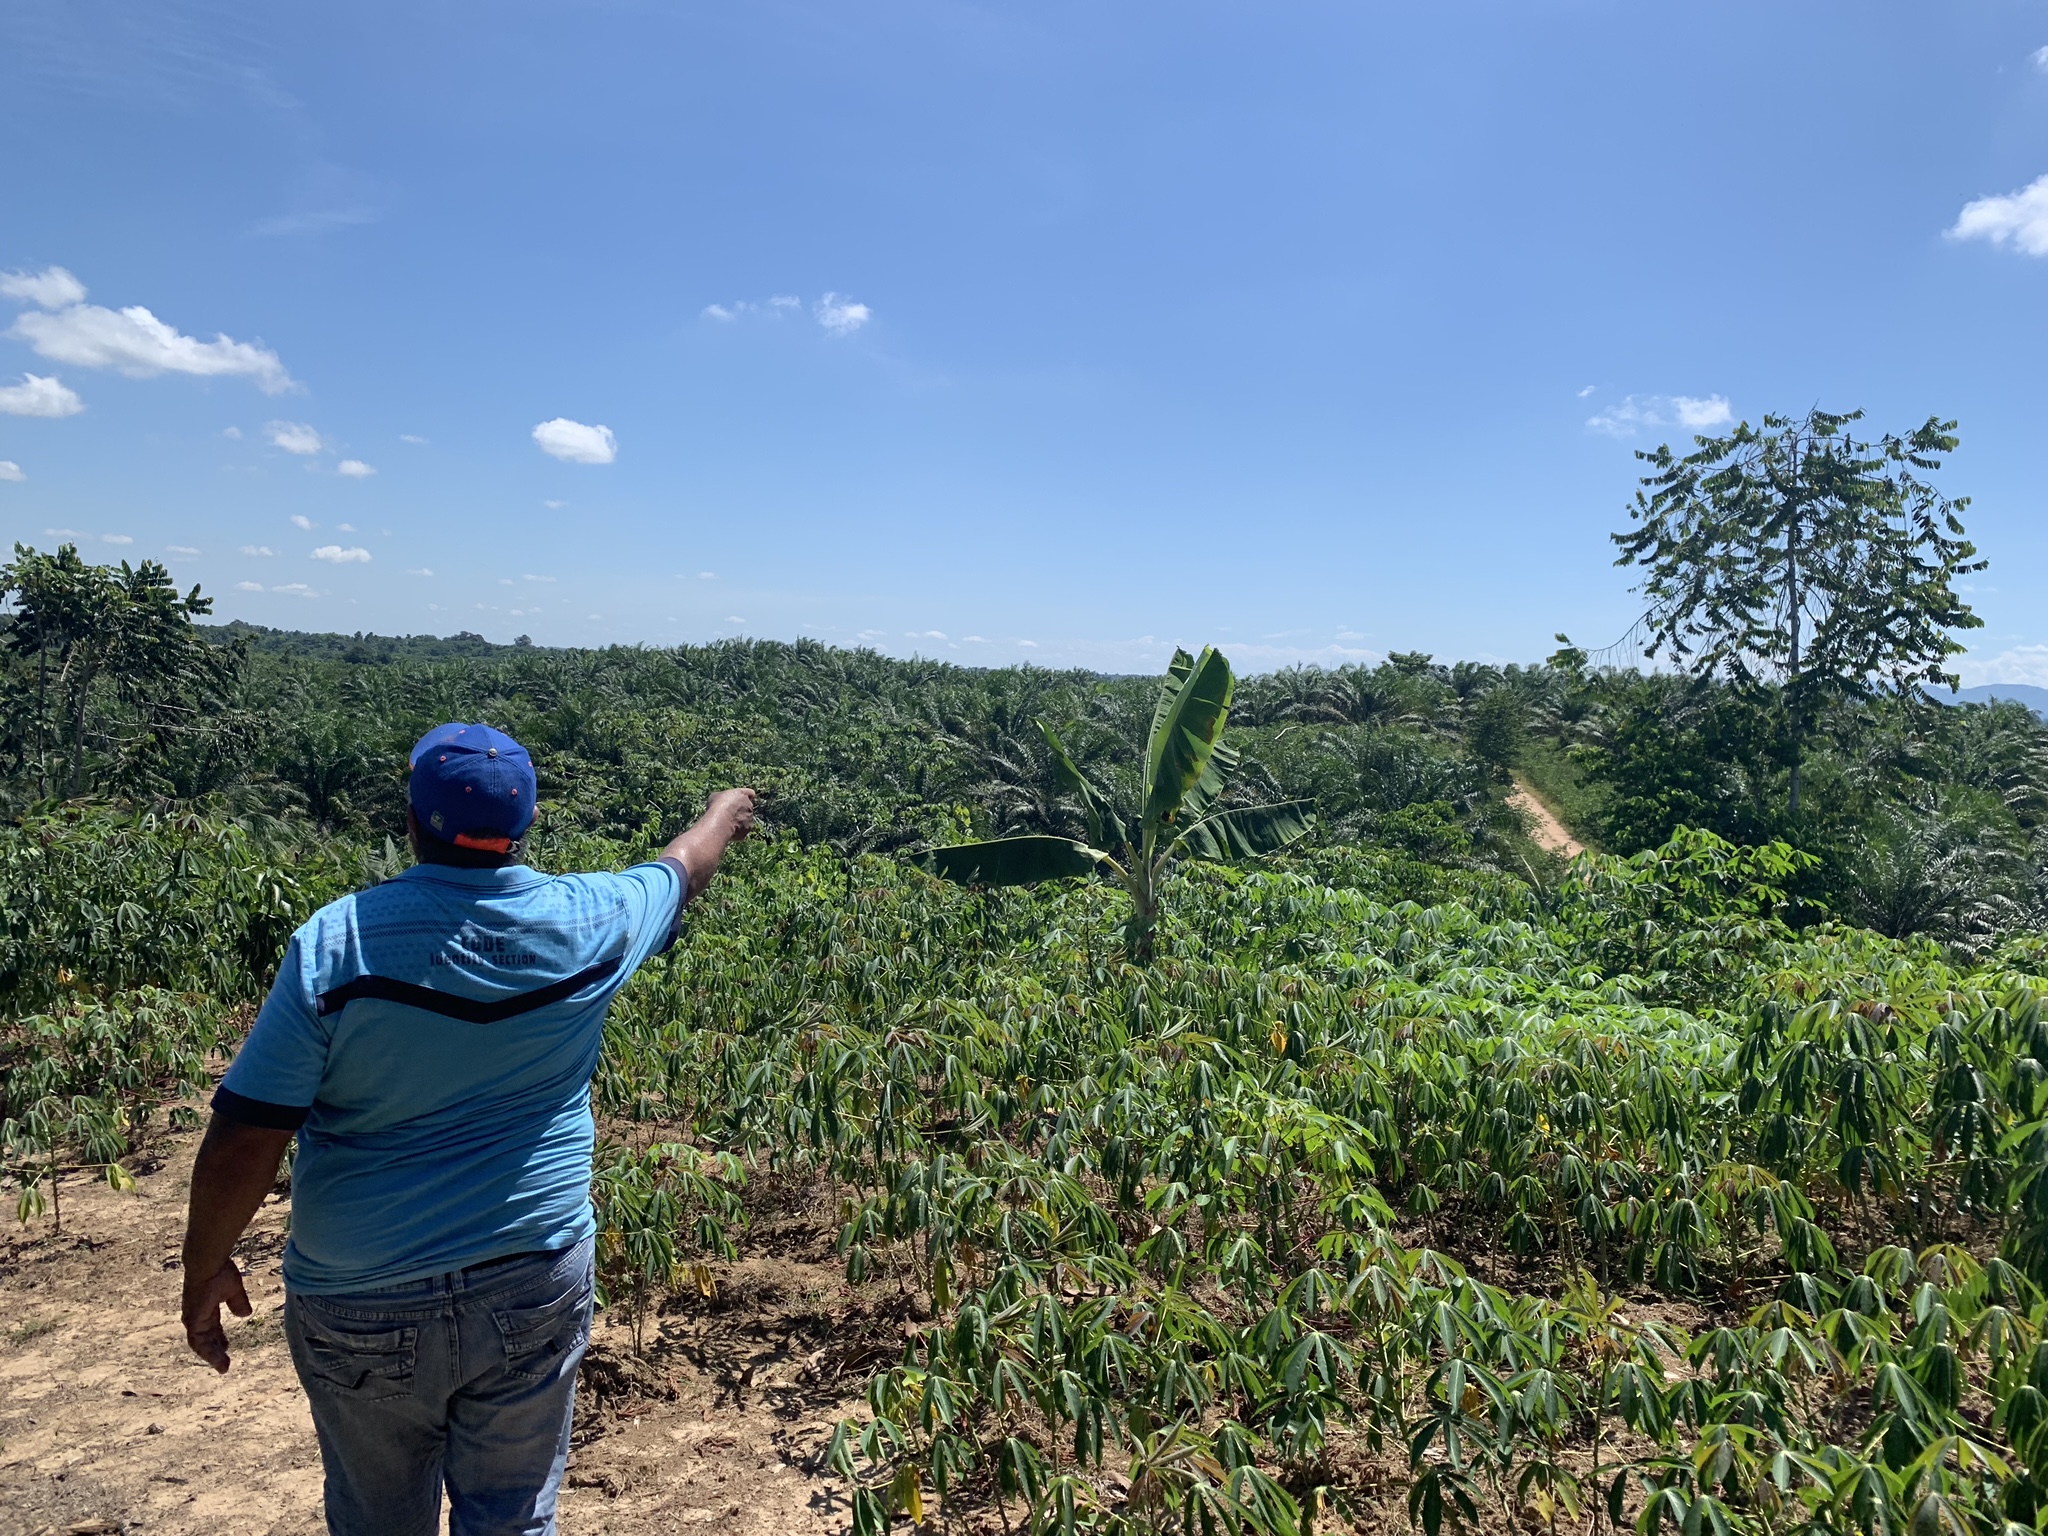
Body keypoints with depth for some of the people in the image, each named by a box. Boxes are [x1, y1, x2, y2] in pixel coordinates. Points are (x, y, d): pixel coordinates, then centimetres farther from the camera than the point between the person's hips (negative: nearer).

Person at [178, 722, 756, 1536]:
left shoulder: (334, 942, -16)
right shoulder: (586, 923, -9)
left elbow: (242, 1142, -14)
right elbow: (679, 870, 13)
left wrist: (204, 1270, 3)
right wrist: (724, 814, 34)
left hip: (364, 1305, -1)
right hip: (536, 1286, 1)